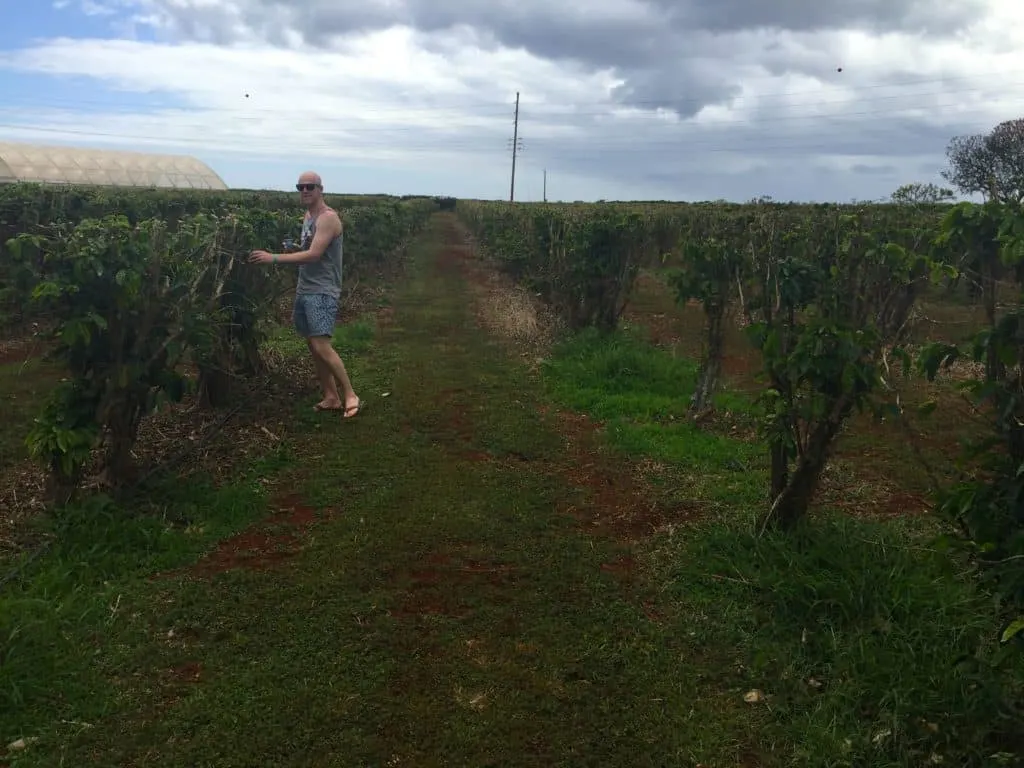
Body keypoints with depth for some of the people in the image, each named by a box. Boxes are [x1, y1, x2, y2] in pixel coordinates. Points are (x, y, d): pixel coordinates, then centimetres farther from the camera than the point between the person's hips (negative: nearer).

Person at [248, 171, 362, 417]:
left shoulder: (328, 217, -14)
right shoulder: (307, 217, 14)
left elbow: (314, 254, -23)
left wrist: (274, 258, -24)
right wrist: (291, 247, 8)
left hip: (323, 291, -9)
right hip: (304, 290, 9)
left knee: (322, 346, -17)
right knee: (313, 345, 8)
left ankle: (350, 395, -7)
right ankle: (331, 397, 16)